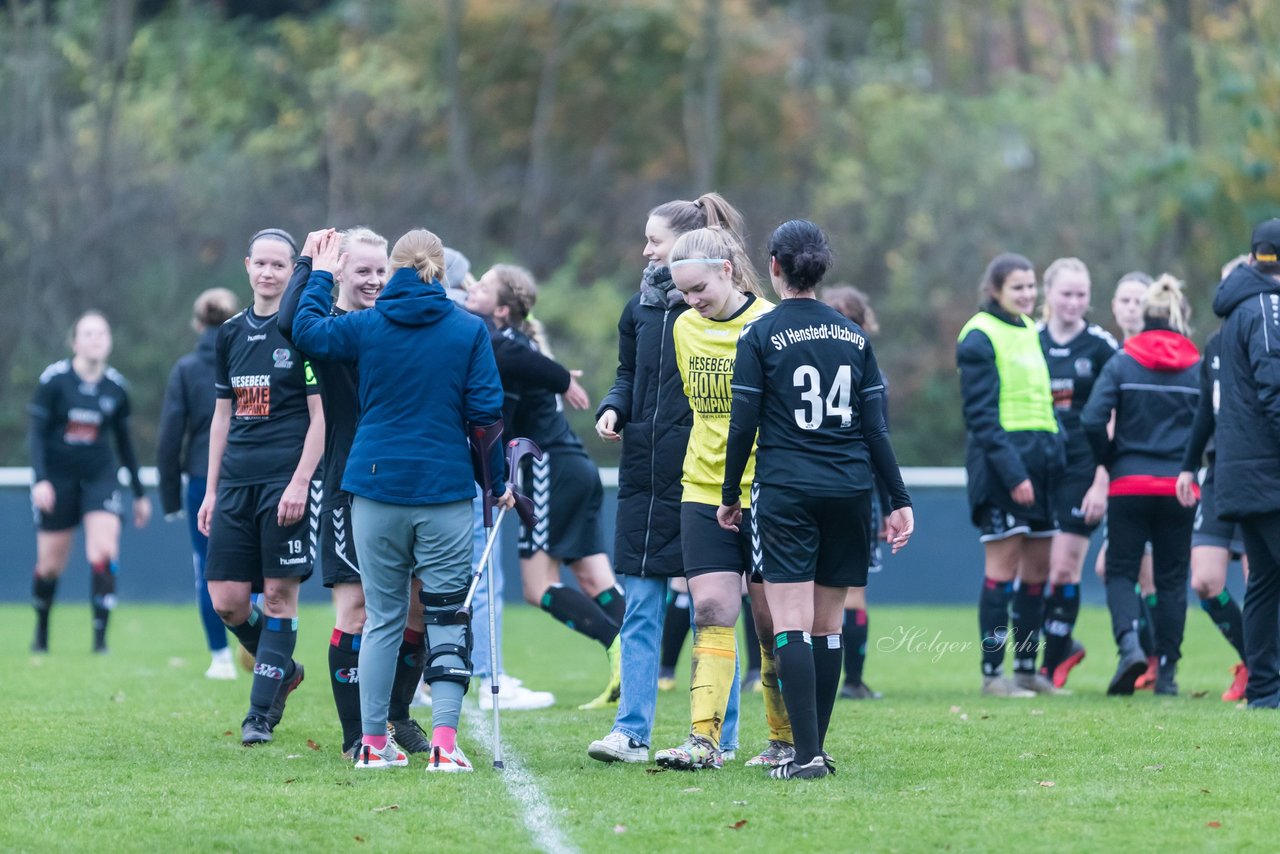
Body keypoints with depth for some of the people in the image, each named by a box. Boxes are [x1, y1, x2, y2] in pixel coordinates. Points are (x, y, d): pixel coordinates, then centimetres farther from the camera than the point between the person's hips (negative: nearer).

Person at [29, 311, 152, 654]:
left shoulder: (116, 387, 1)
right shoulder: (54, 380, -8)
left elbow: (124, 442, 13)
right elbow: (37, 433, -8)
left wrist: (139, 493, 16)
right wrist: (41, 480, -20)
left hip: (100, 477, 2)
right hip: (57, 478, -2)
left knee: (105, 554, -17)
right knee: (50, 564, 5)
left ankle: (100, 636, -16)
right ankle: (41, 631, 29)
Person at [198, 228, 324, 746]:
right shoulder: (231, 334, 14)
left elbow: (320, 415, -6)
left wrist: (300, 481, -15)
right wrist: (211, 490, 15)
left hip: (286, 481, -5)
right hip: (236, 483, 5)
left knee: (279, 594, -5)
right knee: (226, 599, 0)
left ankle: (262, 713, -1)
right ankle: (283, 669, 25)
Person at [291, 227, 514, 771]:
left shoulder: (365, 327, 0)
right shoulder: (469, 331, -3)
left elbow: (306, 329, 18)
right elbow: (485, 413, -3)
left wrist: (321, 275, 32)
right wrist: (497, 482, 8)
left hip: (376, 486, 2)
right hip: (445, 490, -2)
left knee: (382, 619, 10)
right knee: (447, 619, 1)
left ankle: (374, 742, 12)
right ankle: (444, 742, -11)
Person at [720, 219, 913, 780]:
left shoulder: (759, 336, -3)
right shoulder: (854, 337, 9)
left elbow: (743, 424, -4)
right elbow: (876, 427, 7)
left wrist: (730, 496, 6)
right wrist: (899, 500, 10)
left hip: (785, 492, -4)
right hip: (849, 492, 4)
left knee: (791, 625, -7)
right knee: (827, 626, 10)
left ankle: (806, 755, -16)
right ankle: (814, 749, 13)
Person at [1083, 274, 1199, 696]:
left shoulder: (1121, 364, -2)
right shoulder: (1199, 368, 1)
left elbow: (1092, 421, -11)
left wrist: (1111, 460, 5)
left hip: (1129, 486, -1)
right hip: (1179, 487, 1)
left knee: (1120, 572, 8)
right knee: (1172, 579, 10)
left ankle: (1130, 644, -19)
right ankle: (1167, 672, 9)